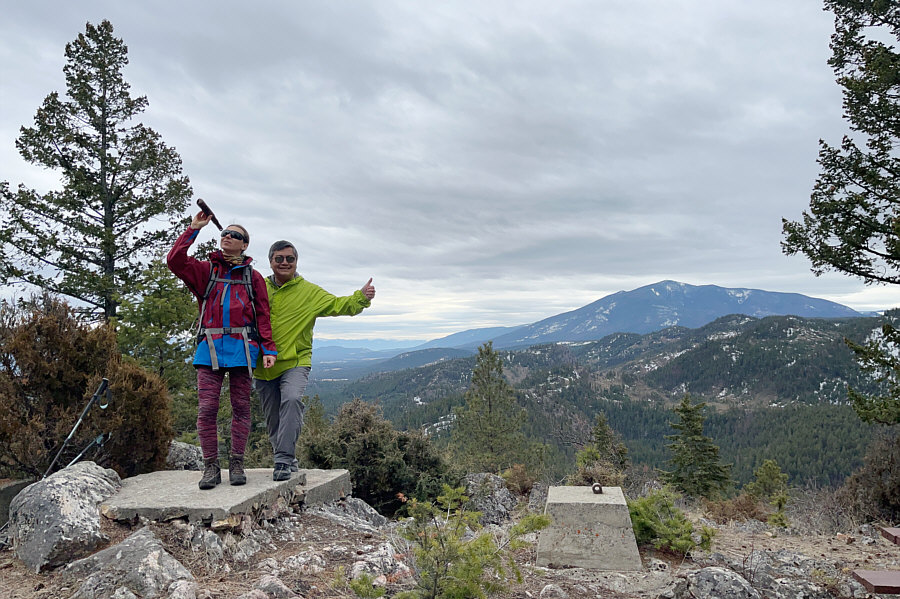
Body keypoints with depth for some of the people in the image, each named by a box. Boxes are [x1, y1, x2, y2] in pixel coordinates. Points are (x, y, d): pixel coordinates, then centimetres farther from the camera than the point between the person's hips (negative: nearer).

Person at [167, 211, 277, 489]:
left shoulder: (253, 277, 14)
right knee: (207, 407, -4)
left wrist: (268, 349, 1)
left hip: (242, 347, 0)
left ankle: (236, 464, 11)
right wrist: (193, 229, -2)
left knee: (240, 406, 3)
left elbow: (263, 316, 10)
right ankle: (210, 466, 4)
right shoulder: (205, 270, 15)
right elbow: (175, 261, -2)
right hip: (210, 347, 0)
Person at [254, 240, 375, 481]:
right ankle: (287, 461, 27)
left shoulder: (310, 292, 3)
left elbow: (337, 305, -5)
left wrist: (361, 298, -20)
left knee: (292, 400, -29)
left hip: (295, 363, -3)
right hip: (263, 366, 3)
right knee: (273, 420, 9)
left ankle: (284, 459, -25)